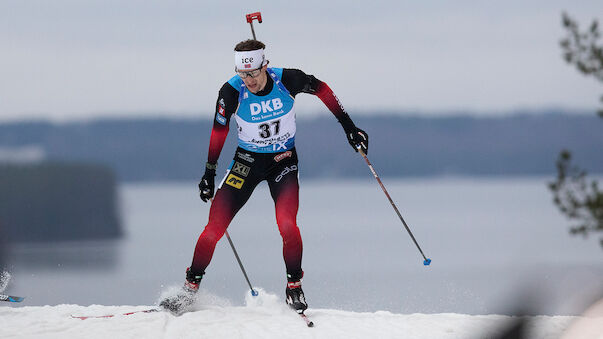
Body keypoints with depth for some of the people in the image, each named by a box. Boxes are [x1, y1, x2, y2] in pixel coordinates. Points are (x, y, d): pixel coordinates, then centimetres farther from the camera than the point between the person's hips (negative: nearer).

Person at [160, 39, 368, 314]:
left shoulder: (287, 80, -20)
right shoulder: (232, 92, -19)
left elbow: (322, 90, -1)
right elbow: (219, 131, -3)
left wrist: (349, 127, 1)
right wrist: (209, 173, 2)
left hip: (284, 160, -1)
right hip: (247, 159, 1)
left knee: (286, 224, -22)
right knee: (215, 226, -10)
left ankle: (294, 288, -2)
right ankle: (190, 287, 5)